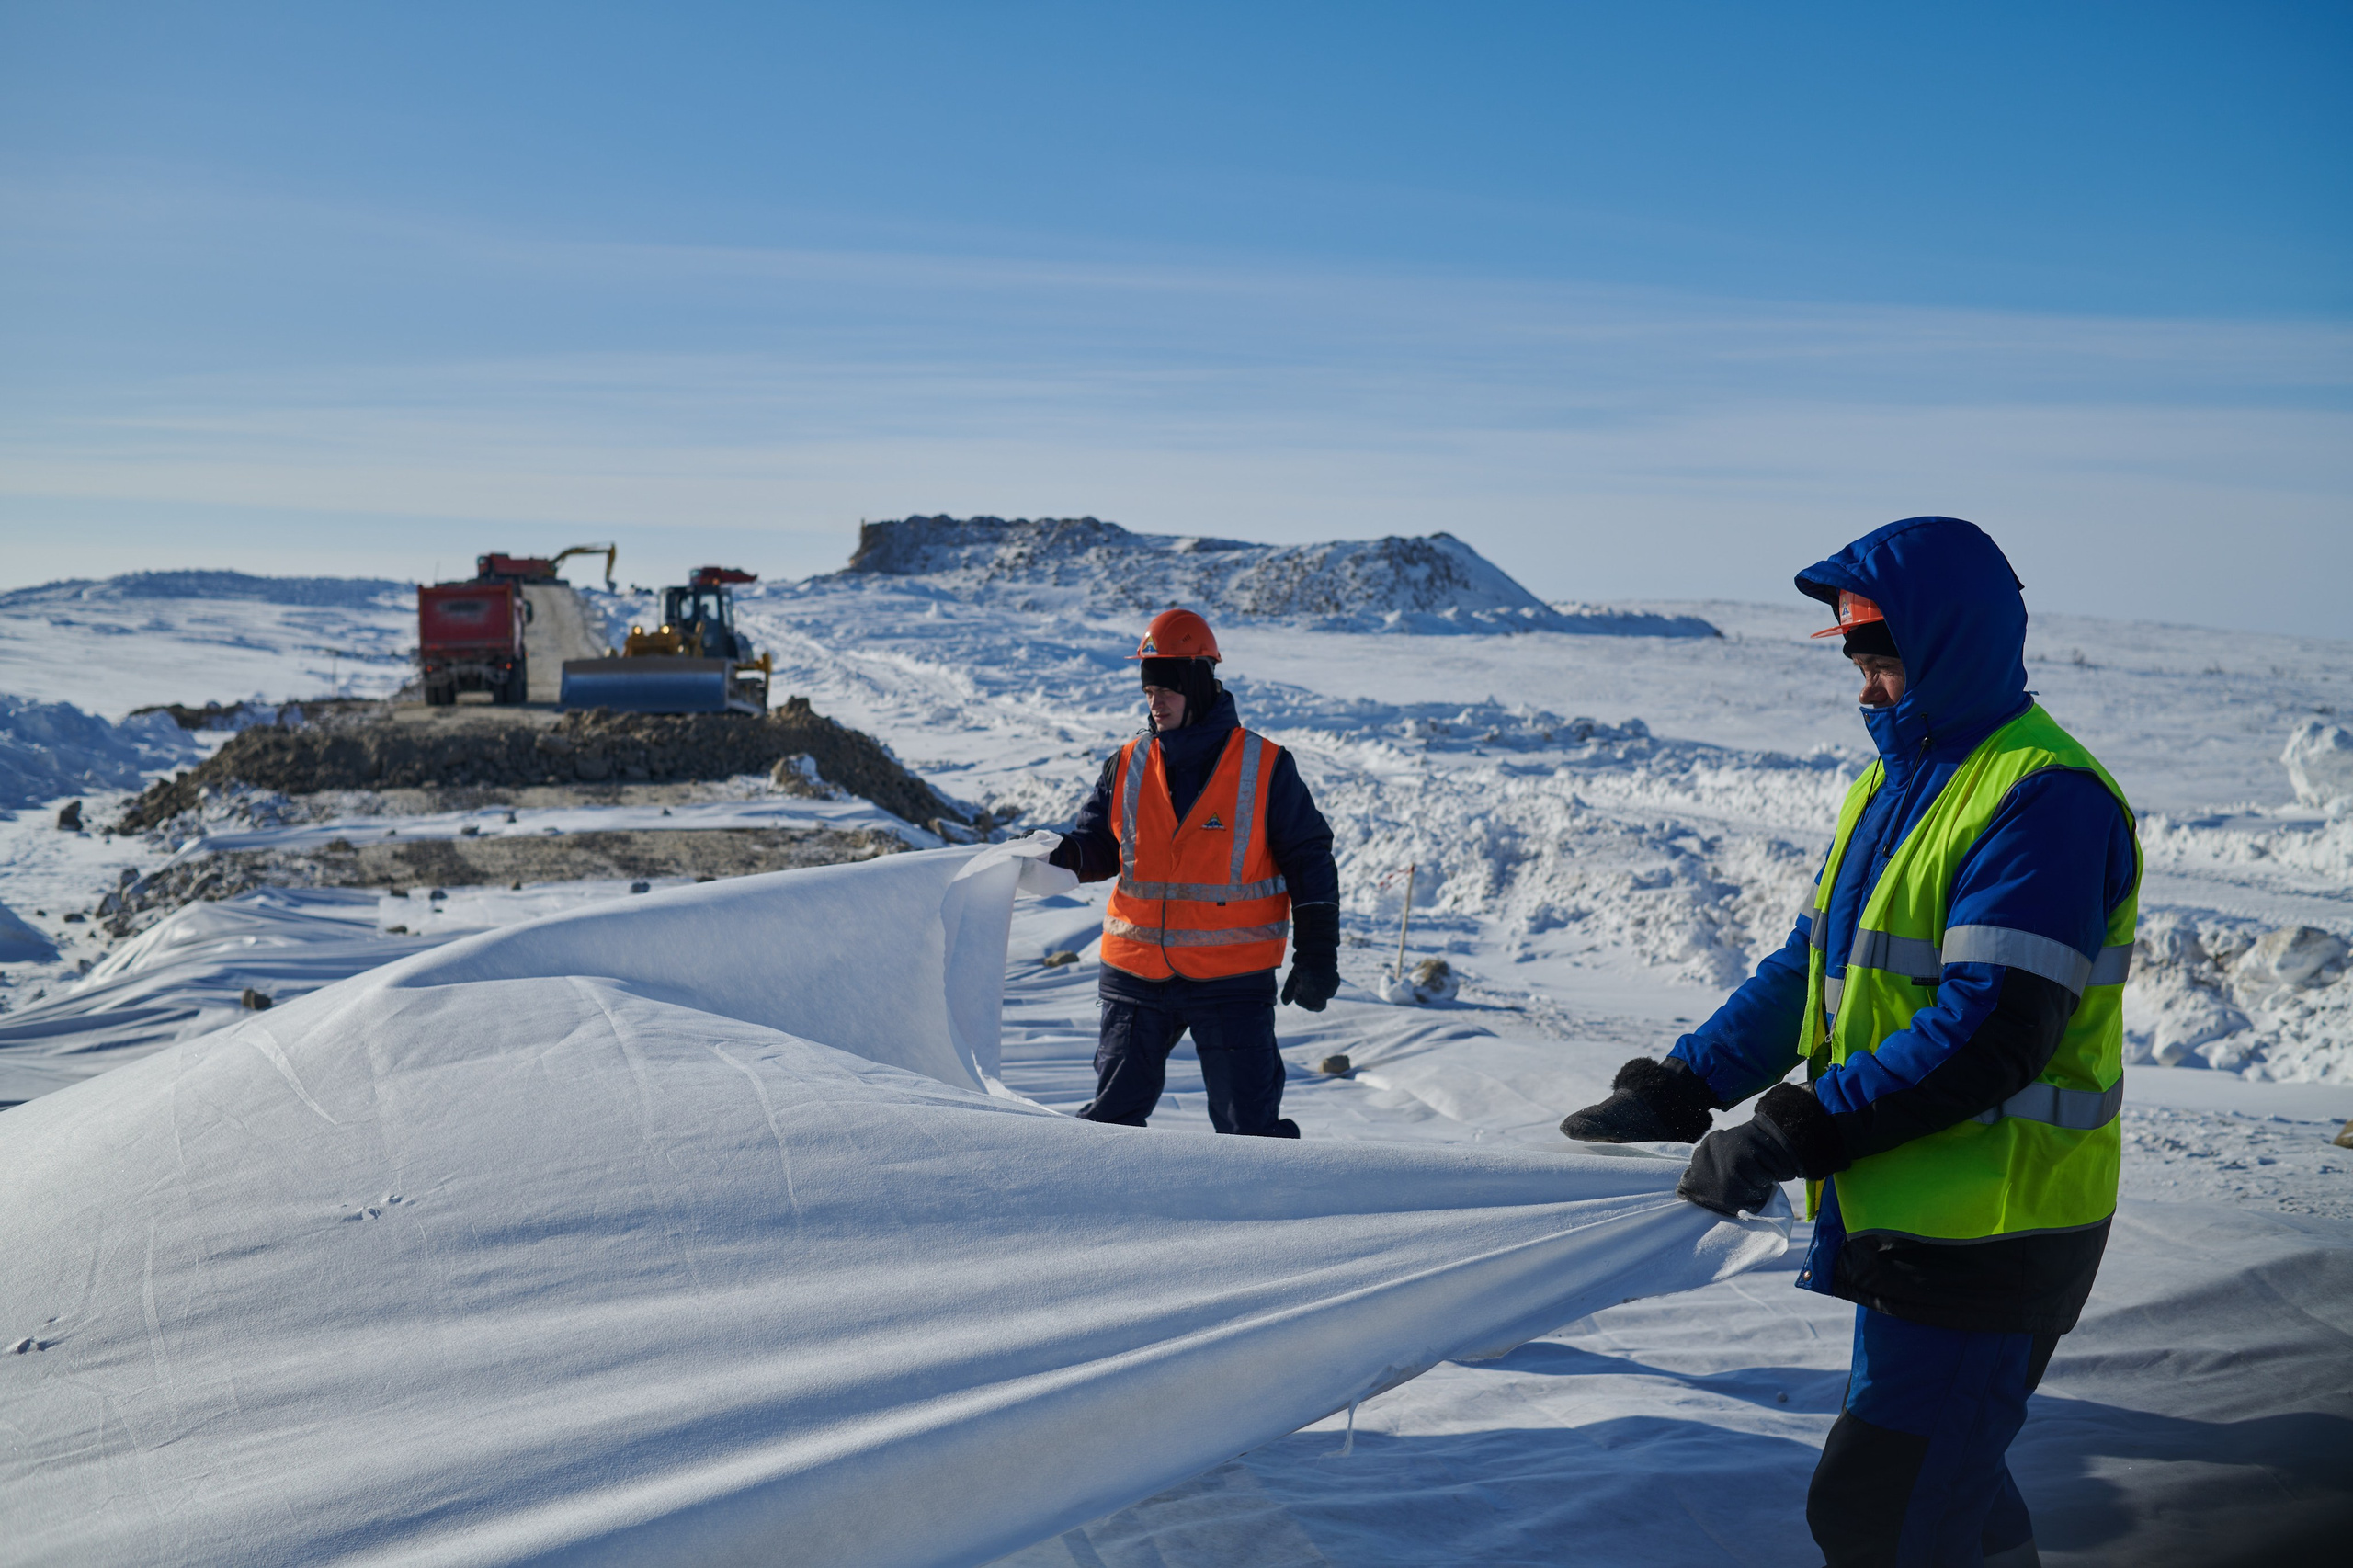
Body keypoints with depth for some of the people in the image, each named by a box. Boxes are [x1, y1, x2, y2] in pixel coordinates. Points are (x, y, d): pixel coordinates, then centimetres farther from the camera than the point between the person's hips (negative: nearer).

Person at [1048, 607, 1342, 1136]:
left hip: (1233, 980, -3)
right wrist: (1062, 854, -10)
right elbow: (1099, 843, 14)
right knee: (1112, 1114, 9)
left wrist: (1317, 955, -2)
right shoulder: (1128, 765, 5)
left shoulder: (1264, 767, -5)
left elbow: (1309, 860, 0)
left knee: (1249, 1128, 1)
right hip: (1137, 976, 3)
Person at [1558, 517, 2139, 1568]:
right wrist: (1677, 1089, 2)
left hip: (1990, 1232, -9)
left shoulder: (2042, 796, -17)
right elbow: (1811, 970, 13)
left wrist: (1798, 1133, -26)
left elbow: (1991, 1030, -25)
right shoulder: (1894, 782, 13)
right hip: (1902, 1210, 9)